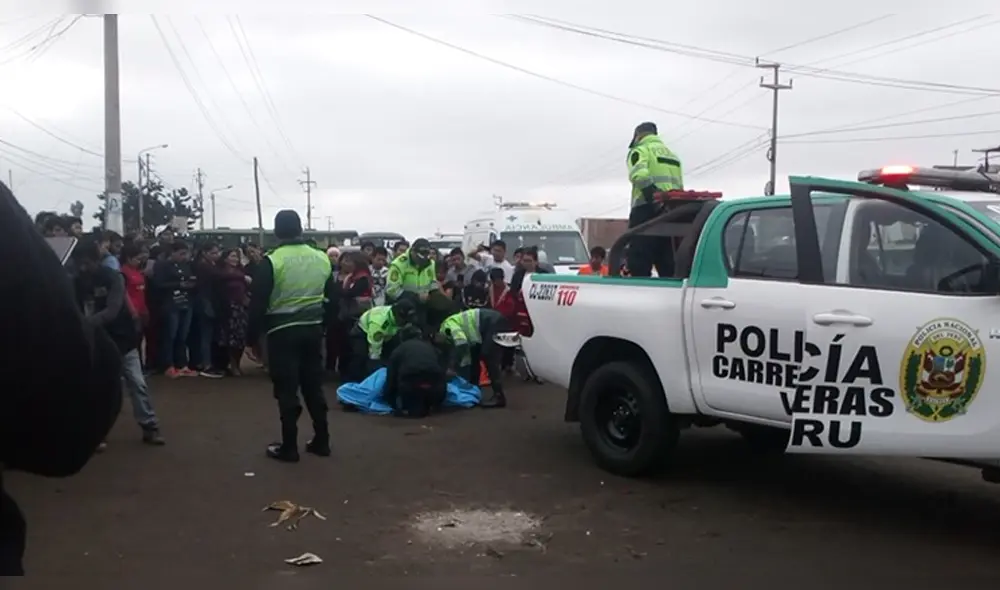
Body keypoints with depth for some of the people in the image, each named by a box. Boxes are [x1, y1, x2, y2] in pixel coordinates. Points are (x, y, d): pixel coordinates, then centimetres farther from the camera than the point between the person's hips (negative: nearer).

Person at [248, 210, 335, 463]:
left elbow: (258, 302, -10)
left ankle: (289, 447, 5)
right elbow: (330, 297, 12)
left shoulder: (271, 261, -11)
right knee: (314, 386, 14)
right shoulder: (322, 258, 4)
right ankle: (321, 441, 20)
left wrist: (252, 334, -1)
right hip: (313, 328, 5)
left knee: (287, 390, 1)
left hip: (283, 331, -5)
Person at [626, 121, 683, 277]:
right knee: (669, 266, 7)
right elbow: (680, 187, 22)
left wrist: (652, 197, -26)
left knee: (639, 264, -9)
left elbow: (640, 175, -16)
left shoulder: (640, 151, 6)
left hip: (647, 210, -7)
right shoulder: (673, 155, 29)